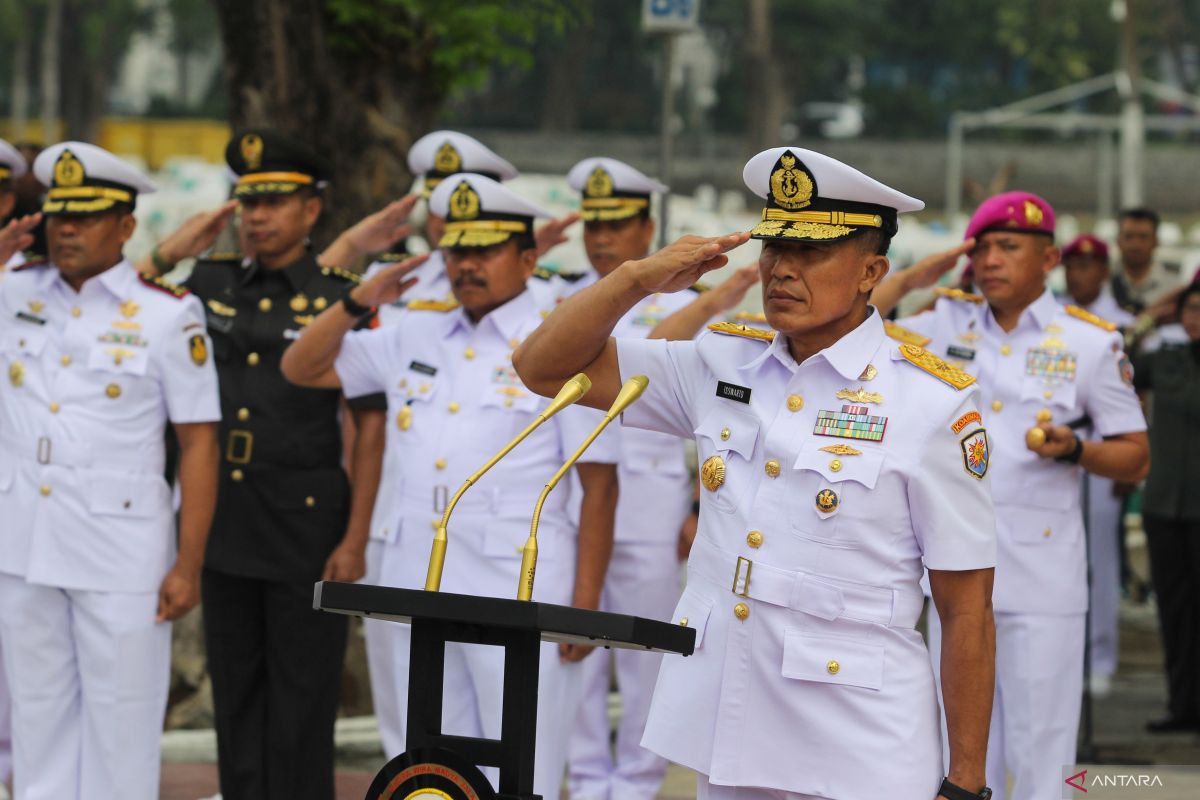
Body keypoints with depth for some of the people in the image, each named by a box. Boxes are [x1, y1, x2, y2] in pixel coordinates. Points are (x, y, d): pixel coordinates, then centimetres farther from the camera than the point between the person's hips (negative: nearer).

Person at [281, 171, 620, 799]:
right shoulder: (412, 338, 14)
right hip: (418, 589, 6)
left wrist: (585, 604, -10)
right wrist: (359, 301, 5)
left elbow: (599, 484, -4)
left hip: (519, 593, -5)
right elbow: (301, 368, 21)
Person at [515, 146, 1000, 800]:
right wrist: (638, 278, -5)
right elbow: (544, 367, 11)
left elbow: (967, 611, -6)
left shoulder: (934, 401, -7)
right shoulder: (722, 366, 7)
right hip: (723, 739, 5)